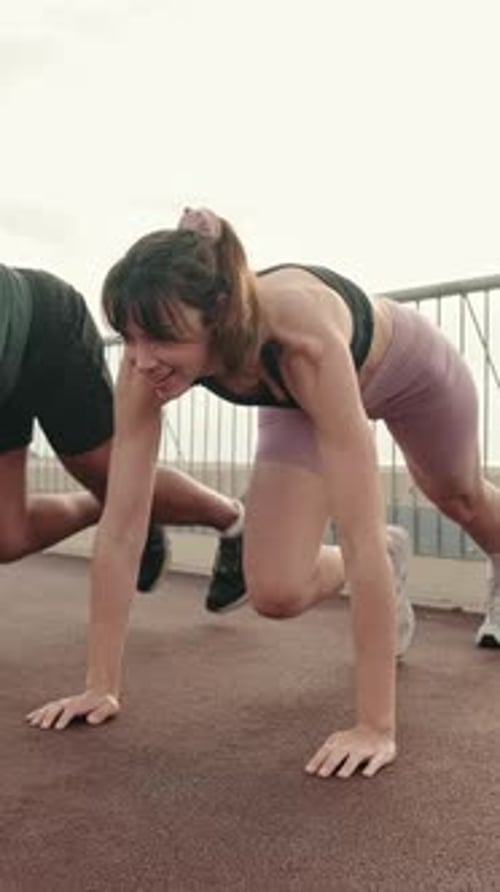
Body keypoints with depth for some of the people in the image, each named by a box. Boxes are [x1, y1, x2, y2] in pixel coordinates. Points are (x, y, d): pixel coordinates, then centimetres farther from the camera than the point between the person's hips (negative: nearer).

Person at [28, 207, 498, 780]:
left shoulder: (305, 339, -48)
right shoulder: (149, 355, -35)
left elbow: (359, 534, -48)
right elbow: (120, 526, -30)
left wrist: (376, 725, -47)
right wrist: (101, 687, -26)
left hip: (405, 365, -2)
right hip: (297, 405, 3)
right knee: (275, 593, -12)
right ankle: (387, 563, 22)